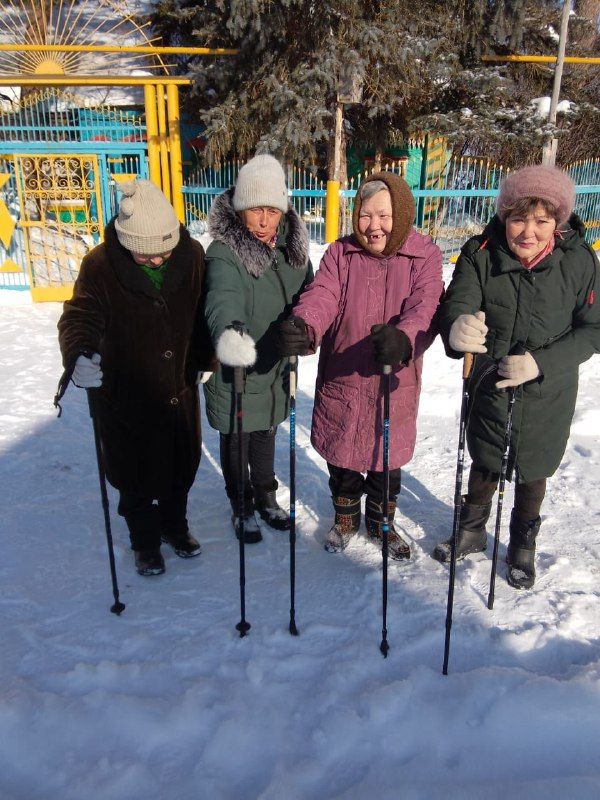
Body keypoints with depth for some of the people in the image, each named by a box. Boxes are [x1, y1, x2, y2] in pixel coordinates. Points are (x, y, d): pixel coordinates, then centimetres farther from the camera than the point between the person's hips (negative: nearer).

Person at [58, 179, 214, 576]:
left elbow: (204, 314, 4)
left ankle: (175, 525, 45)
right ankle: (145, 540, 36)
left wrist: (207, 359, 7)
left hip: (181, 390, 3)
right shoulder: (101, 265, -17)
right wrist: (80, 356, -39)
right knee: (135, 474, 11)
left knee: (182, 466, 18)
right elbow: (79, 317, -19)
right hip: (127, 394, -2)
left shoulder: (192, 255, -8)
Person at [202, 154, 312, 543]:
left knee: (266, 435, 24)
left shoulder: (292, 247, -2)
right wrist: (229, 331, -60)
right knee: (237, 441, 14)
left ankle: (266, 497, 47)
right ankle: (243, 506, 37)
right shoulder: (224, 253, -22)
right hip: (236, 369, -5)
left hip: (276, 366, 5)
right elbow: (223, 297, -41)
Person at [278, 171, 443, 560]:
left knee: (388, 460, 16)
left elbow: (425, 308, -21)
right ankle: (346, 518, 43)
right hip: (341, 382, 1)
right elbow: (322, 295, -17)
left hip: (395, 384, -1)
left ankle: (381, 521, 43)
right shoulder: (340, 253, 0)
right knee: (342, 458, 16)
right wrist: (303, 326, -40)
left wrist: (403, 337, -44)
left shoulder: (425, 256, -5)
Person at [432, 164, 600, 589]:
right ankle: (473, 531, 47)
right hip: (489, 384, 0)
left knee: (532, 473, 18)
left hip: (547, 394, 0)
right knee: (484, 464, 20)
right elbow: (457, 303, -28)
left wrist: (541, 362, -25)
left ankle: (524, 545, 45)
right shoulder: (481, 254, -17)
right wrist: (457, 329, -52)